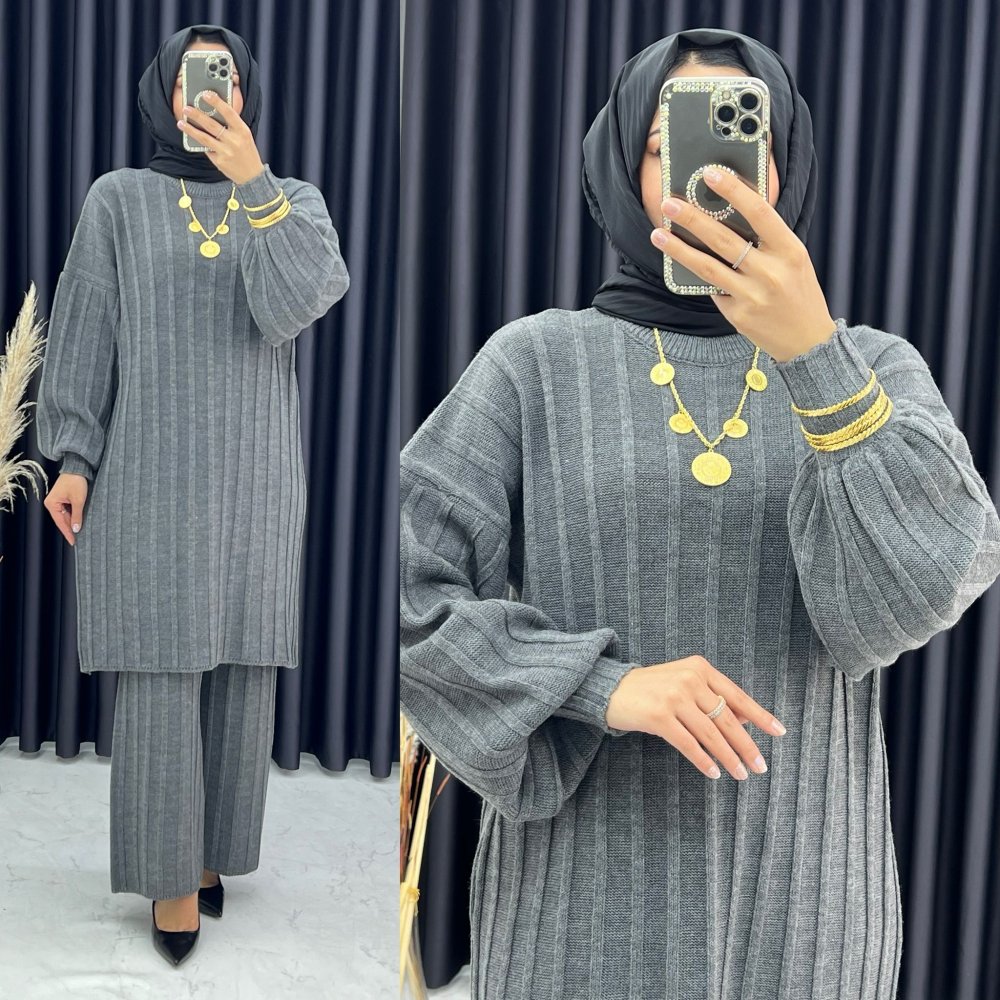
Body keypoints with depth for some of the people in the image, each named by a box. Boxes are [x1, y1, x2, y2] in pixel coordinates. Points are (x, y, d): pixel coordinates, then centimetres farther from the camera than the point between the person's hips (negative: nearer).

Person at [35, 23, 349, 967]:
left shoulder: (295, 201, 6)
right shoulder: (119, 199, 4)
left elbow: (294, 305, -13)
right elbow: (84, 331, 3)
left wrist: (251, 179, -22)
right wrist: (72, 457, -5)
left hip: (254, 469, 2)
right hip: (152, 465, -2)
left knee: (239, 665, 6)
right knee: (160, 668, -2)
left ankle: (208, 840, 22)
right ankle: (169, 867, 9)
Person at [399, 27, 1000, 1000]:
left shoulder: (872, 367, 1)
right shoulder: (537, 361, -3)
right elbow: (403, 595, -7)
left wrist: (811, 351, -25)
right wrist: (603, 685, -17)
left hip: (799, 888, 2)